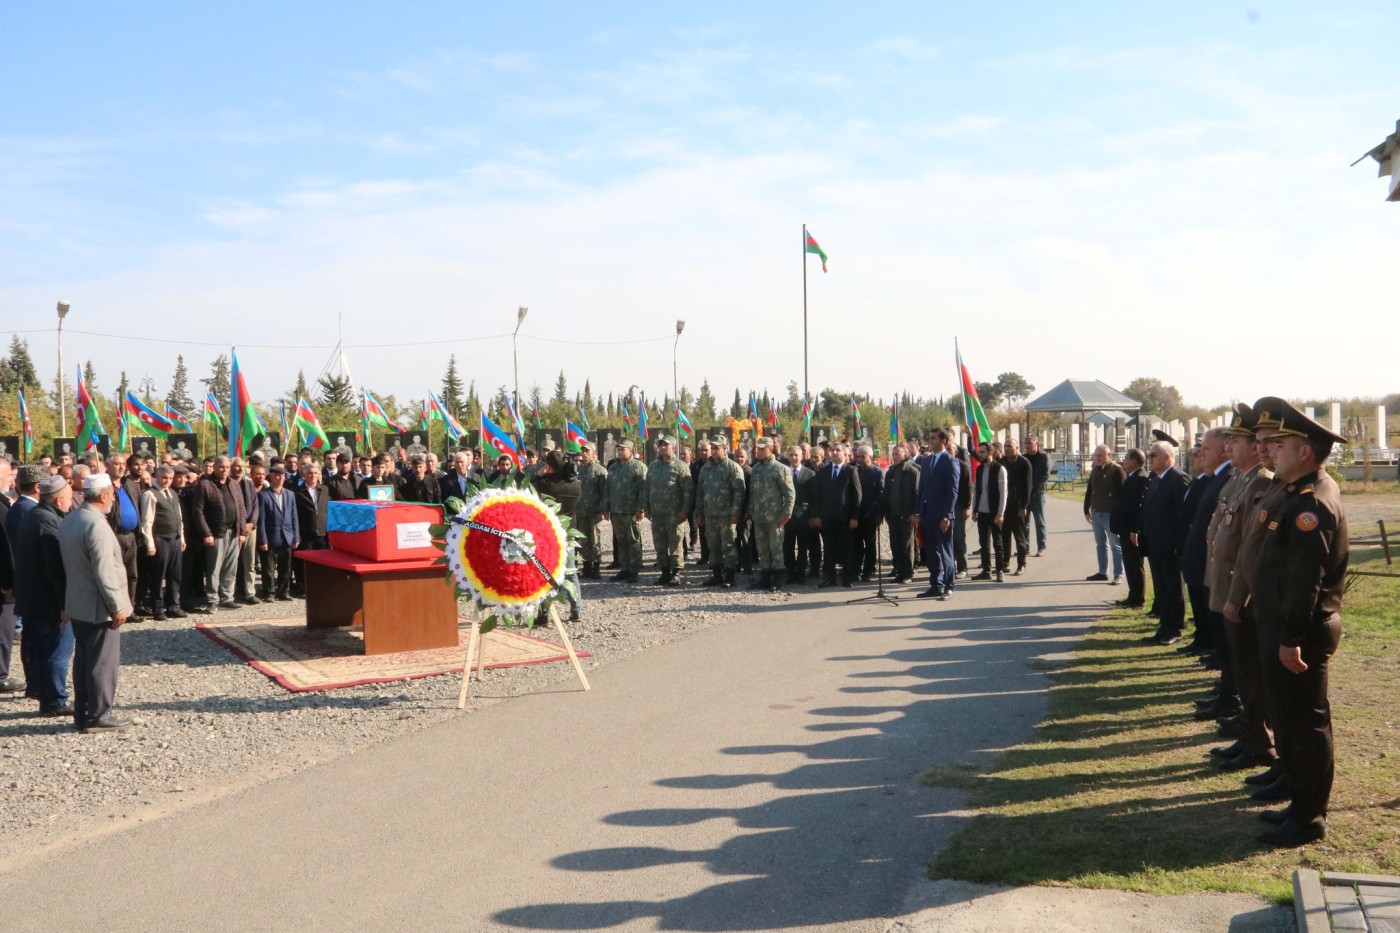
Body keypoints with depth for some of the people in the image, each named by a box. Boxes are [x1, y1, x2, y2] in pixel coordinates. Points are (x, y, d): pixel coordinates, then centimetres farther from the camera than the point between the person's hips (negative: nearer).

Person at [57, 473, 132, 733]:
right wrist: (117, 606, -17)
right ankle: (98, 716, 6)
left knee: (83, 660, 14)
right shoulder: (97, 525, -22)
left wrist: (66, 603, 21)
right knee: (102, 662, 0)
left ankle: (82, 714, 21)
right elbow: (104, 572, -24)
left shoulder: (68, 521, 8)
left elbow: (69, 564, 15)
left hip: (77, 604, 9)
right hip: (99, 606, -9)